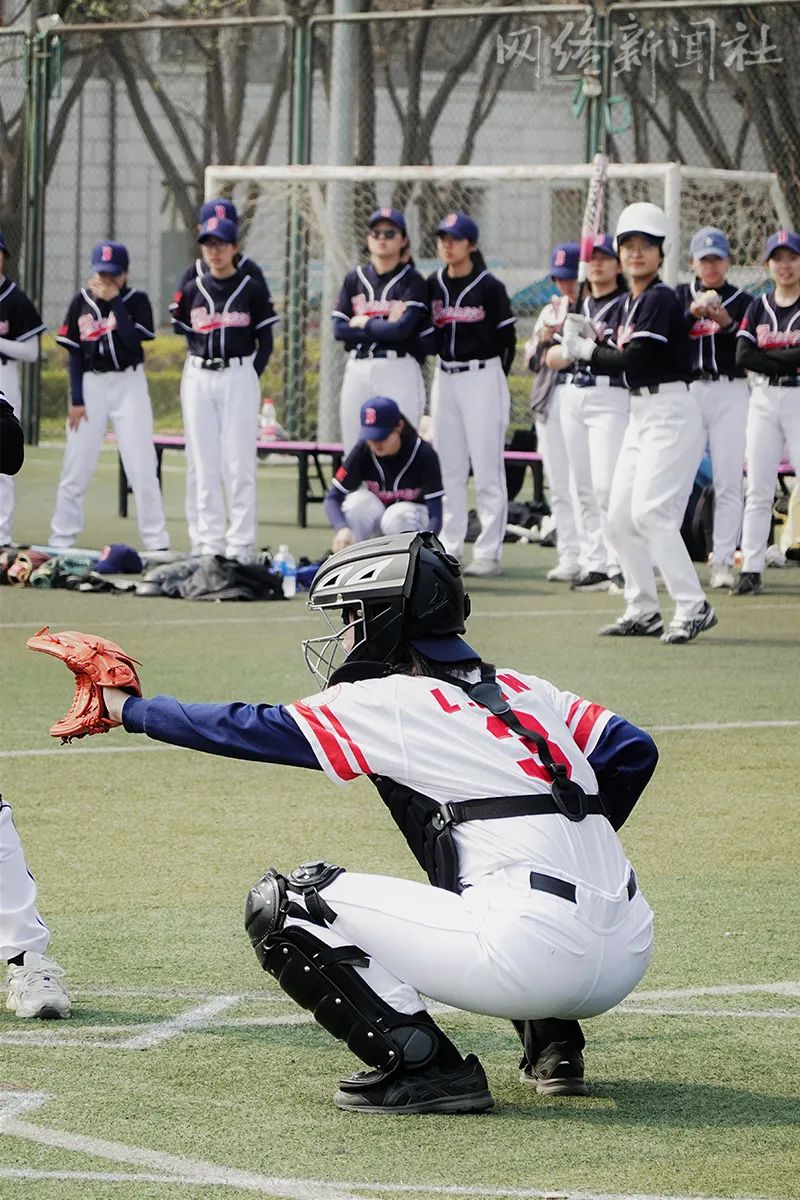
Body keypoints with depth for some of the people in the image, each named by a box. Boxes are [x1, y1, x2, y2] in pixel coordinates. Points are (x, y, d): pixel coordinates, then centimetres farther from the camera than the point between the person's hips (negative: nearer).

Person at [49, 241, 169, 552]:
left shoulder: (136, 300, -1)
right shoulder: (82, 301, 4)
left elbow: (133, 338, -17)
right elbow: (75, 353, 4)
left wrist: (114, 301, -16)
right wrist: (76, 399, -3)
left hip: (129, 384, -2)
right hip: (90, 384, 2)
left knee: (142, 465, -6)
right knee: (76, 467, 2)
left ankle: (156, 542, -3)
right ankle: (61, 540, 8)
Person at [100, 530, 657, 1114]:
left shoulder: (392, 701, 1)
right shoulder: (523, 688, 19)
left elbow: (252, 730, 6)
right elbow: (634, 751, 17)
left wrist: (130, 708, 18)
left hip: (532, 956, -8)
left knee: (284, 904, 1)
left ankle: (422, 1066, -5)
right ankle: (553, 1044, 23)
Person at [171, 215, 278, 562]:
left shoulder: (251, 289, 1)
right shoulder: (192, 289, 10)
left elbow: (266, 341, 1)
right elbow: (183, 333, 15)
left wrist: (251, 377, -7)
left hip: (239, 377, -3)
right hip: (198, 378, 3)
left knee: (239, 464, -6)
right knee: (204, 465, 4)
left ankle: (240, 544, -4)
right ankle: (209, 542, 8)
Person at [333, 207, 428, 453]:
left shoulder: (412, 281, 0)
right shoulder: (355, 279, 13)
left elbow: (402, 329, -14)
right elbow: (339, 330, 2)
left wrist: (363, 323, -1)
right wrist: (385, 325, -6)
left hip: (398, 371, -5)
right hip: (357, 370, 5)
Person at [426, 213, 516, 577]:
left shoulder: (489, 287, -7)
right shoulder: (433, 286, 8)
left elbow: (506, 339, -4)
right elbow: (428, 334, 13)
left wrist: (493, 380, -2)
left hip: (483, 377, -6)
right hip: (445, 378, 6)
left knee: (487, 469, -5)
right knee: (447, 469, 9)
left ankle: (489, 553, -4)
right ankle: (449, 548, 15)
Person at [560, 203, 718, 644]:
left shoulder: (661, 298, -13)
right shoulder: (629, 304, 15)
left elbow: (634, 360, -20)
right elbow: (624, 363, 14)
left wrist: (586, 351, -7)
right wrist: (591, 343, -1)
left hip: (670, 412, -10)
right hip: (640, 413, 10)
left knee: (650, 511, -18)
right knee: (620, 514, 9)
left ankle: (693, 608, -17)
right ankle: (643, 611, 16)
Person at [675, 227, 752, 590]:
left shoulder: (742, 300, 10)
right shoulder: (679, 296, 12)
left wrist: (727, 323, -18)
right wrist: (693, 313, -18)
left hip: (730, 393, 0)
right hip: (686, 391, 0)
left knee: (728, 481, -4)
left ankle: (723, 561, -2)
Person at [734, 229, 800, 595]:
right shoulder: (758, 307, 10)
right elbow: (743, 355, -3)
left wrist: (768, 355, -9)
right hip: (764, 400, 4)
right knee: (758, 490, 4)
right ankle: (750, 570, 5)